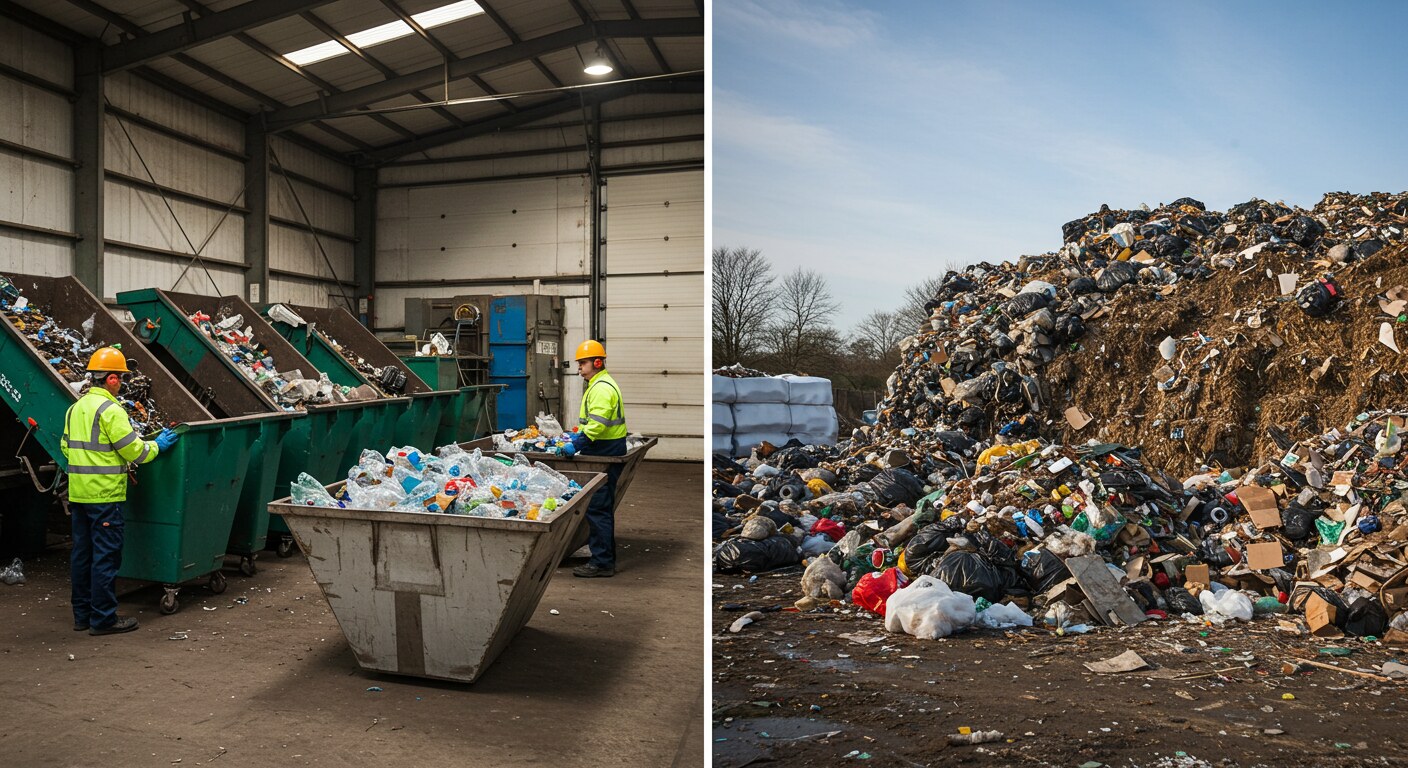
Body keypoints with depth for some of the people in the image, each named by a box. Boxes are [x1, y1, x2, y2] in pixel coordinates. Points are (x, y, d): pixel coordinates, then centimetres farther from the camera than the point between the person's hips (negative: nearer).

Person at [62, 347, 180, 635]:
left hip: (78, 492, 9)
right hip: (104, 494, -9)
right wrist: (157, 446, 2)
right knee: (106, 556, -2)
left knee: (82, 554, 15)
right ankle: (103, 619, 2)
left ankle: (82, 614, 24)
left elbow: (66, 447, 19)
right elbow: (134, 450, -14)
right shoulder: (110, 410, -15)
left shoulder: (75, 408, 12)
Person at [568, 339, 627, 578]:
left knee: (597, 508, -8)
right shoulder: (598, 385, 20)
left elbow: (598, 423, -25)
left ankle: (601, 562, -3)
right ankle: (607, 558, 24)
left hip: (604, 453, -11)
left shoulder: (602, 388, -16)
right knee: (603, 507, 16)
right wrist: (579, 434, 17)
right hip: (603, 451, 11)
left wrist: (577, 443, -24)